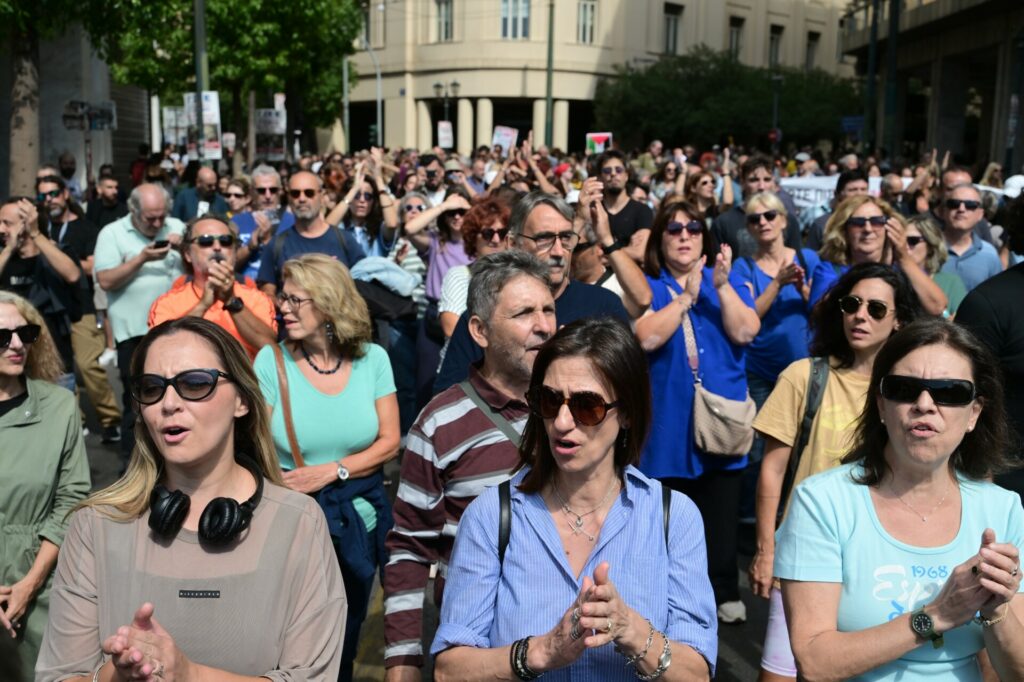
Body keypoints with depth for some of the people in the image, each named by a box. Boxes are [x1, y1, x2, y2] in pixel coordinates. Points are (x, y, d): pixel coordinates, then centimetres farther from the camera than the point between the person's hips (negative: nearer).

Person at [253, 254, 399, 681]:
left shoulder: (372, 358, -5)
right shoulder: (271, 360, -10)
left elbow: (389, 442, -4)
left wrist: (331, 471, -17)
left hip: (359, 518, 2)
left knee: (345, 639, 19)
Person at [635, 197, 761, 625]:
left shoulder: (728, 282, 9)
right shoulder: (646, 286, 1)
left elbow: (746, 332, -6)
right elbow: (646, 337, -16)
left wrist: (721, 287, -15)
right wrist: (686, 296, -16)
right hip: (668, 422, -2)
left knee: (720, 513, 7)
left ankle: (725, 593, 21)